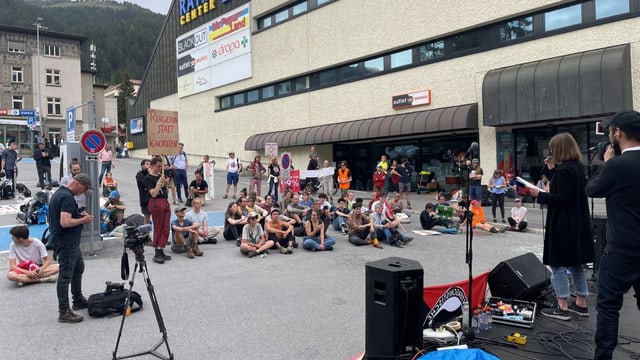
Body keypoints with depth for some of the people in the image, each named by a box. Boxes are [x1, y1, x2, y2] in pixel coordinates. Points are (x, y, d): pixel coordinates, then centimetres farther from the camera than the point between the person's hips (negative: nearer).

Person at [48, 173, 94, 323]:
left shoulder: (59, 192, 12)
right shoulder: (67, 197, -22)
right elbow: (65, 222, -30)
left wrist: (79, 215, 11)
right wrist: (83, 220, -15)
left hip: (70, 242, 11)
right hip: (66, 243, -11)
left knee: (78, 267, 23)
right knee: (66, 275, -5)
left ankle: (78, 300, 36)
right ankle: (64, 312, 1)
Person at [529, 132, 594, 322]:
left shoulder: (564, 170, -19)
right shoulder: (579, 167, 9)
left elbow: (562, 199, -22)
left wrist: (540, 195, -13)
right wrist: (550, 191, 14)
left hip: (563, 226, -9)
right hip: (578, 225, 9)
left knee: (558, 264, -1)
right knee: (577, 264, 16)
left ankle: (563, 308, 5)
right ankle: (581, 304, 26)